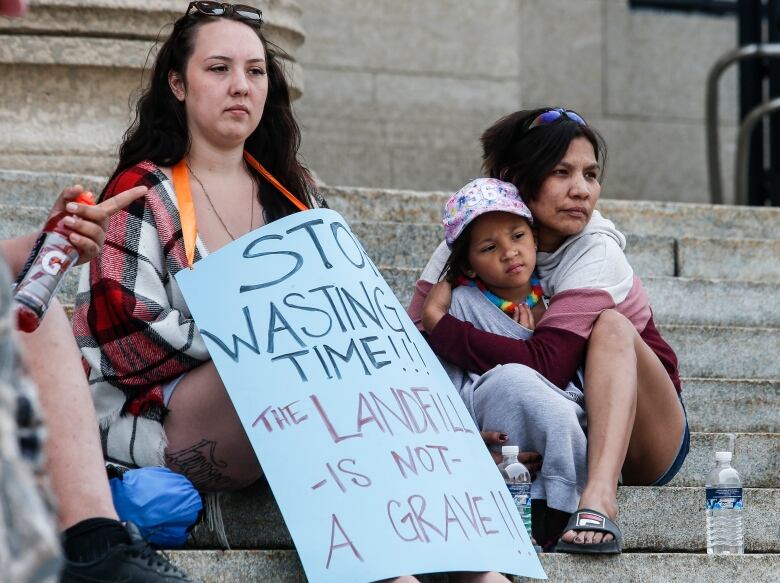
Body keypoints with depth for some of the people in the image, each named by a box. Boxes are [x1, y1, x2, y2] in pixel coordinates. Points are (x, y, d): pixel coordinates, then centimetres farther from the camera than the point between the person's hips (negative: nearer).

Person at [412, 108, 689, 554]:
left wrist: (438, 322, -24)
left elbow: (545, 366, -31)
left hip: (640, 448, -3)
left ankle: (600, 497, -44)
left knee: (612, 325, -29)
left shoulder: (596, 253, -19)